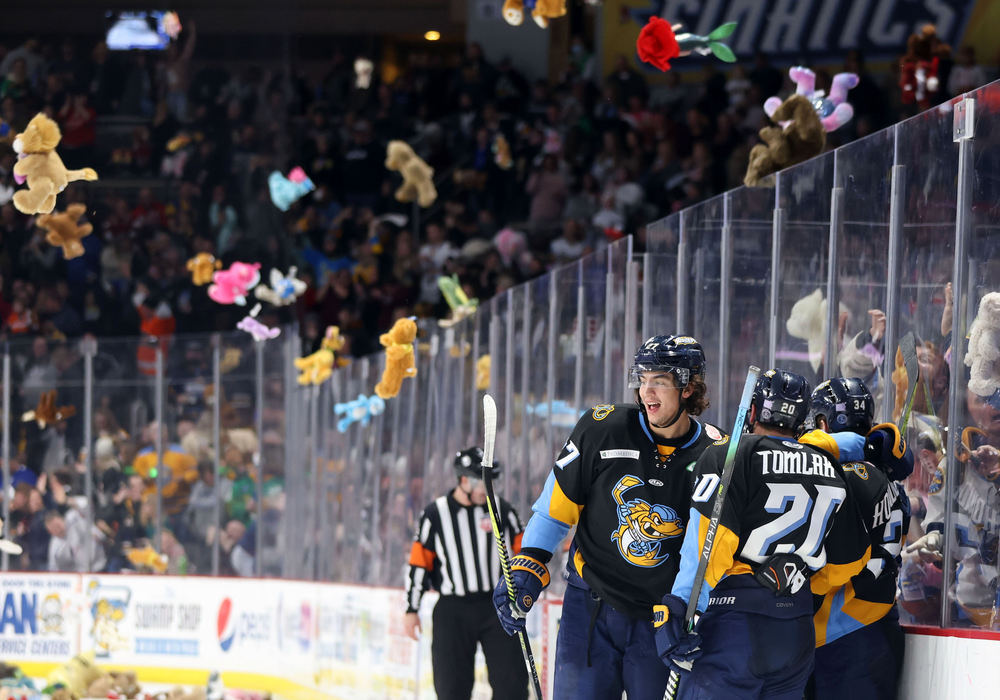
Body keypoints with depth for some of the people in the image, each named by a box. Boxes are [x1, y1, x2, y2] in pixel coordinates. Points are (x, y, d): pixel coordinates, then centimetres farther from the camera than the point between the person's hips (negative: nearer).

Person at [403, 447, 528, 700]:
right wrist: (411, 610, 1)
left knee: (511, 679, -6)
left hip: (497, 608, 2)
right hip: (453, 611, -2)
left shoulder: (502, 510, 4)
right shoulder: (436, 514, -2)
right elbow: (418, 563, 1)